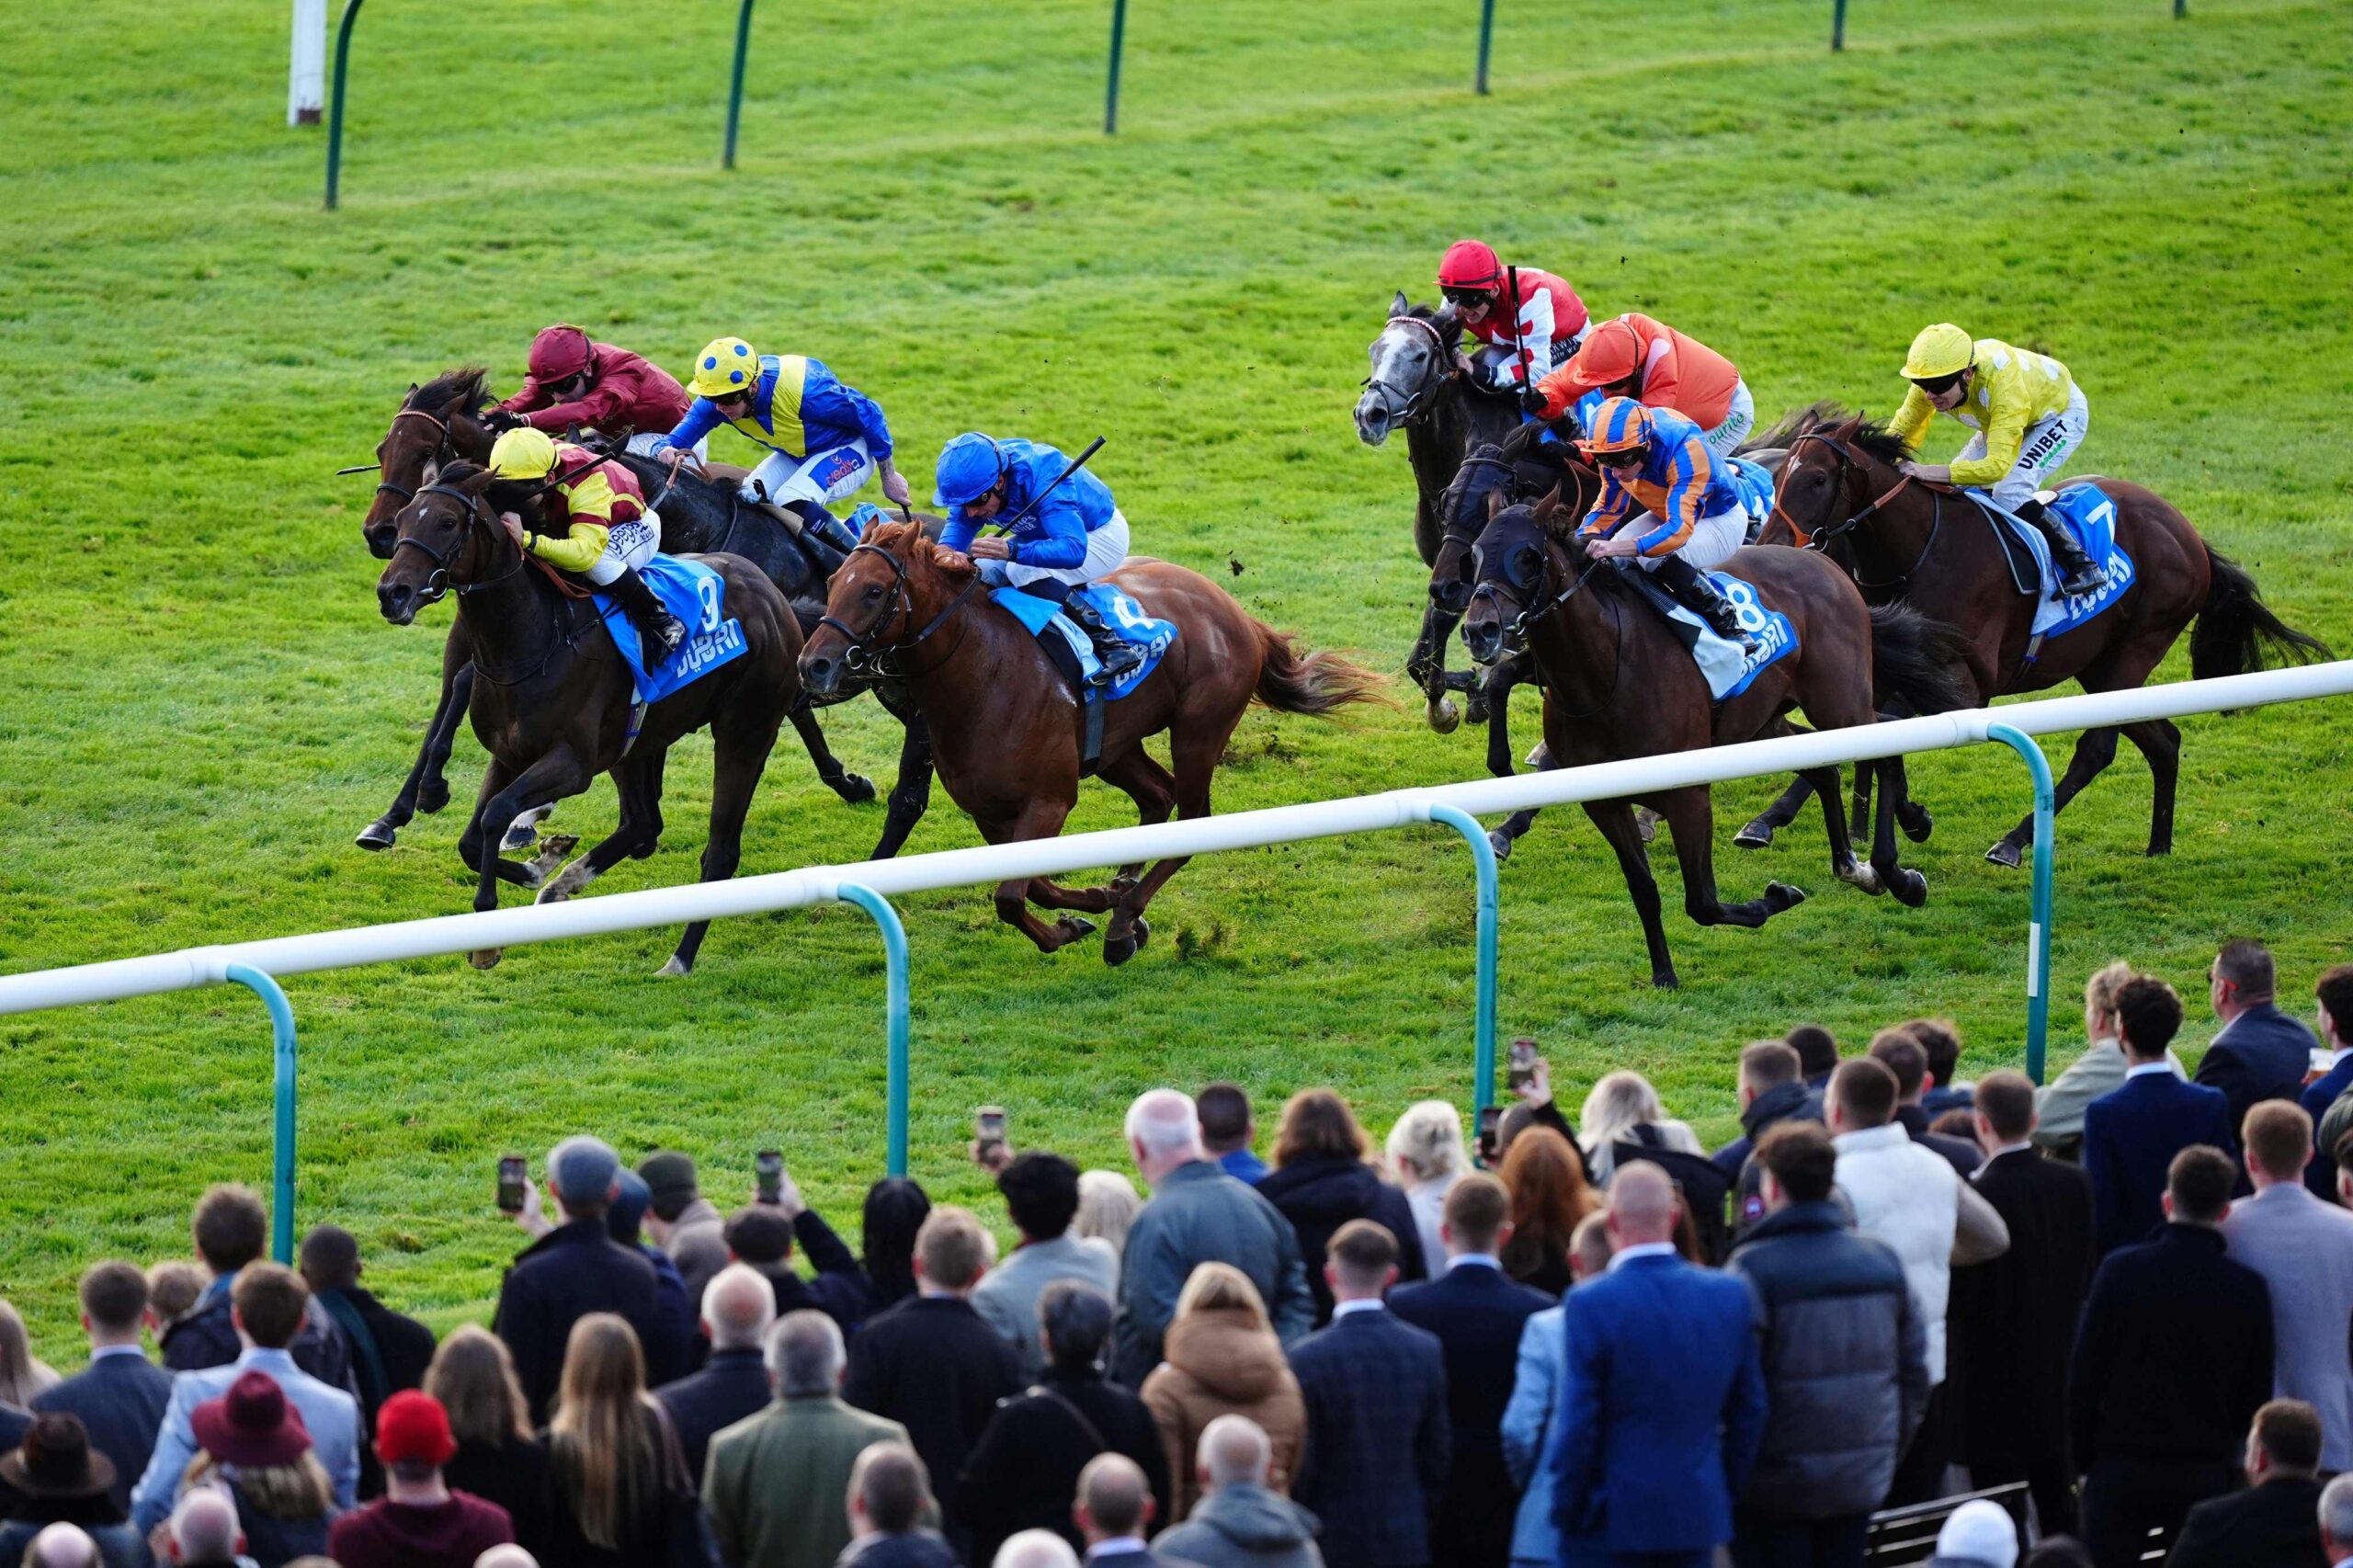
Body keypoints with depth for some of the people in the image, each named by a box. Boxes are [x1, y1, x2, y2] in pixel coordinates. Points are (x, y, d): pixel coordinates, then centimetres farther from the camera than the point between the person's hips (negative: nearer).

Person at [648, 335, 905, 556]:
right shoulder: (717, 397, -21)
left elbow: (868, 414, -23)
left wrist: (889, 477, -11)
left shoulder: (802, 389, -37)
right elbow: (678, 438, -20)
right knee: (749, 500, -12)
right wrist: (666, 452, -49)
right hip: (795, 456, 7)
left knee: (792, 502, -29)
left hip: (849, 450, -7)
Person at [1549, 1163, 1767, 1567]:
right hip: (1698, 1515, 4)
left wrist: (1566, 1508, -1)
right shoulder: (1731, 1295, 0)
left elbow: (1578, 1424, -13)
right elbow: (1750, 1412, 7)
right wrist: (1730, 1491, 17)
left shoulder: (1591, 1304, -15)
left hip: (1611, 1519, -4)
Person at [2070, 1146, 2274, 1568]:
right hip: (2205, 1476, 1)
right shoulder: (2248, 1289, -5)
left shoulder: (2120, 1270, -8)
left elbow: (2084, 1374, -4)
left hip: (2120, 1468, -1)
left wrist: (2083, 1454, 8)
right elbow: (2255, 1395, 1)